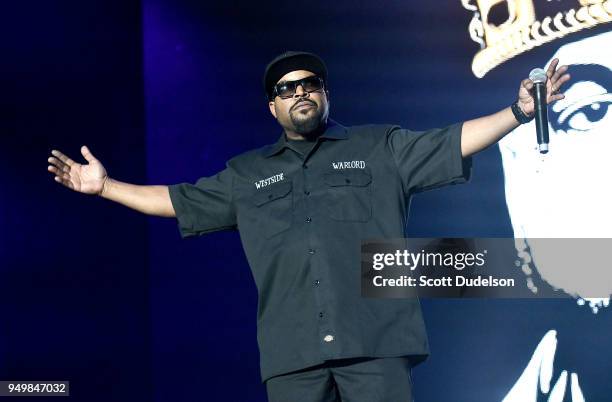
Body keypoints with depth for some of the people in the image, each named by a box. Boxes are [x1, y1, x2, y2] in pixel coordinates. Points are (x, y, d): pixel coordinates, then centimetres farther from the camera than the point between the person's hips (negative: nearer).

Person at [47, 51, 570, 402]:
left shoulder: (381, 148, 15)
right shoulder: (247, 175, 23)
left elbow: (452, 144, 7)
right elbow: (178, 201, 26)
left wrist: (518, 112, -5)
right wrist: (105, 185, 22)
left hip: (376, 343, -2)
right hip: (293, 352, 3)